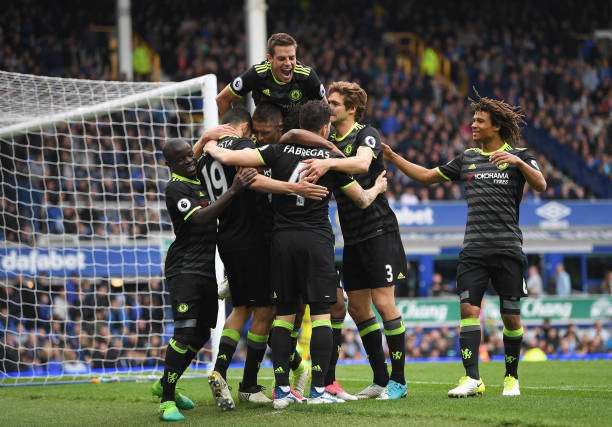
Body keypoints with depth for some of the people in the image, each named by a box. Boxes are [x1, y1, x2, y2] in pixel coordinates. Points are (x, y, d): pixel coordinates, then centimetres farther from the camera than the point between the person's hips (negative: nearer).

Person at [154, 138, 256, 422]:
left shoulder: (201, 181, 15)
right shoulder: (176, 189, -12)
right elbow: (200, 218, -25)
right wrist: (233, 191, -33)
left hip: (206, 268, 9)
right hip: (184, 268, -9)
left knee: (202, 333, 13)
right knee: (186, 332, -17)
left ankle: (165, 385, 27)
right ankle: (167, 400, -15)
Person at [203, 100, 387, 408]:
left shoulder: (279, 151, 1)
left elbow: (228, 157, -4)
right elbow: (363, 200, 12)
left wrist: (210, 147, 18)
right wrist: (378, 188, 35)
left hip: (282, 240, 2)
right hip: (317, 240, -2)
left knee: (283, 314, 7)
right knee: (321, 313, 0)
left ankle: (282, 390, 4)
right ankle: (318, 389, -5)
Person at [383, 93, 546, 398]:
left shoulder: (518, 157, 4)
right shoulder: (467, 159, 15)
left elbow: (540, 185, -11)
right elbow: (427, 176, 21)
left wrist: (518, 162, -25)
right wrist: (392, 157, 15)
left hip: (507, 249, -3)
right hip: (473, 248, 3)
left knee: (511, 316, 1)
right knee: (468, 309, -11)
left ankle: (511, 377, 16)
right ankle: (472, 379, -15)